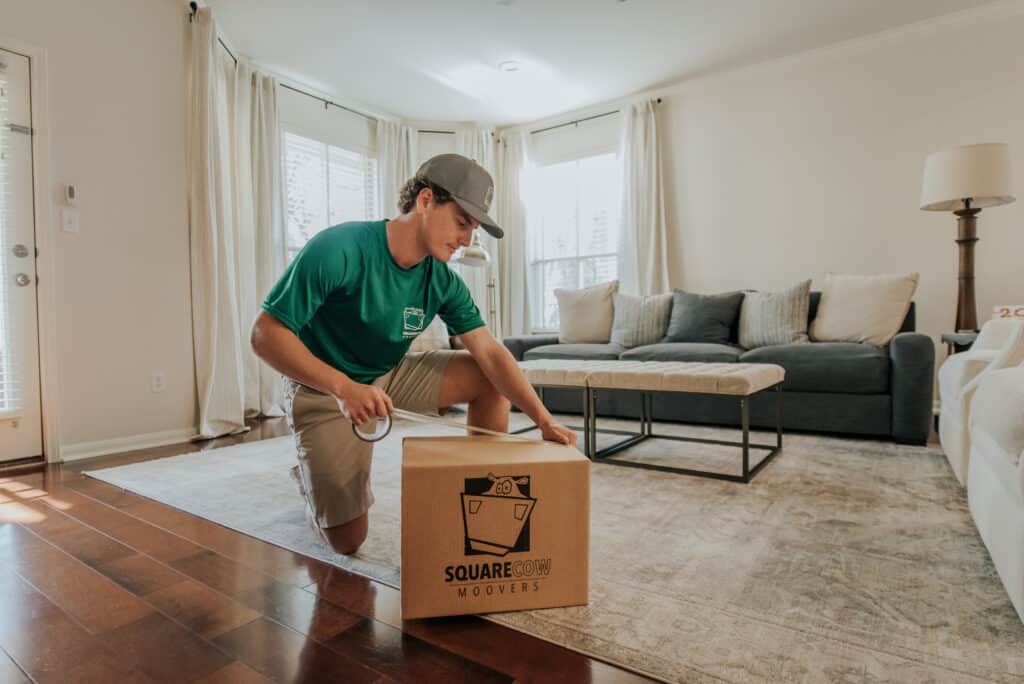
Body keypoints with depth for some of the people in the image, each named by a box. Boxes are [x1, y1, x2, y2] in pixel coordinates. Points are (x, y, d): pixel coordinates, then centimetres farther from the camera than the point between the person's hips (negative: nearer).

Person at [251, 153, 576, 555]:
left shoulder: (442, 281, -11)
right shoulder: (337, 250, -27)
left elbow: (491, 353, -15)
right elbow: (265, 335, -26)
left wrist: (543, 419, -26)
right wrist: (345, 387, -40)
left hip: (390, 375, 5)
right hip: (324, 388, -5)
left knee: (491, 380, -11)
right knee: (347, 540, -4)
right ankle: (311, 477, 28)